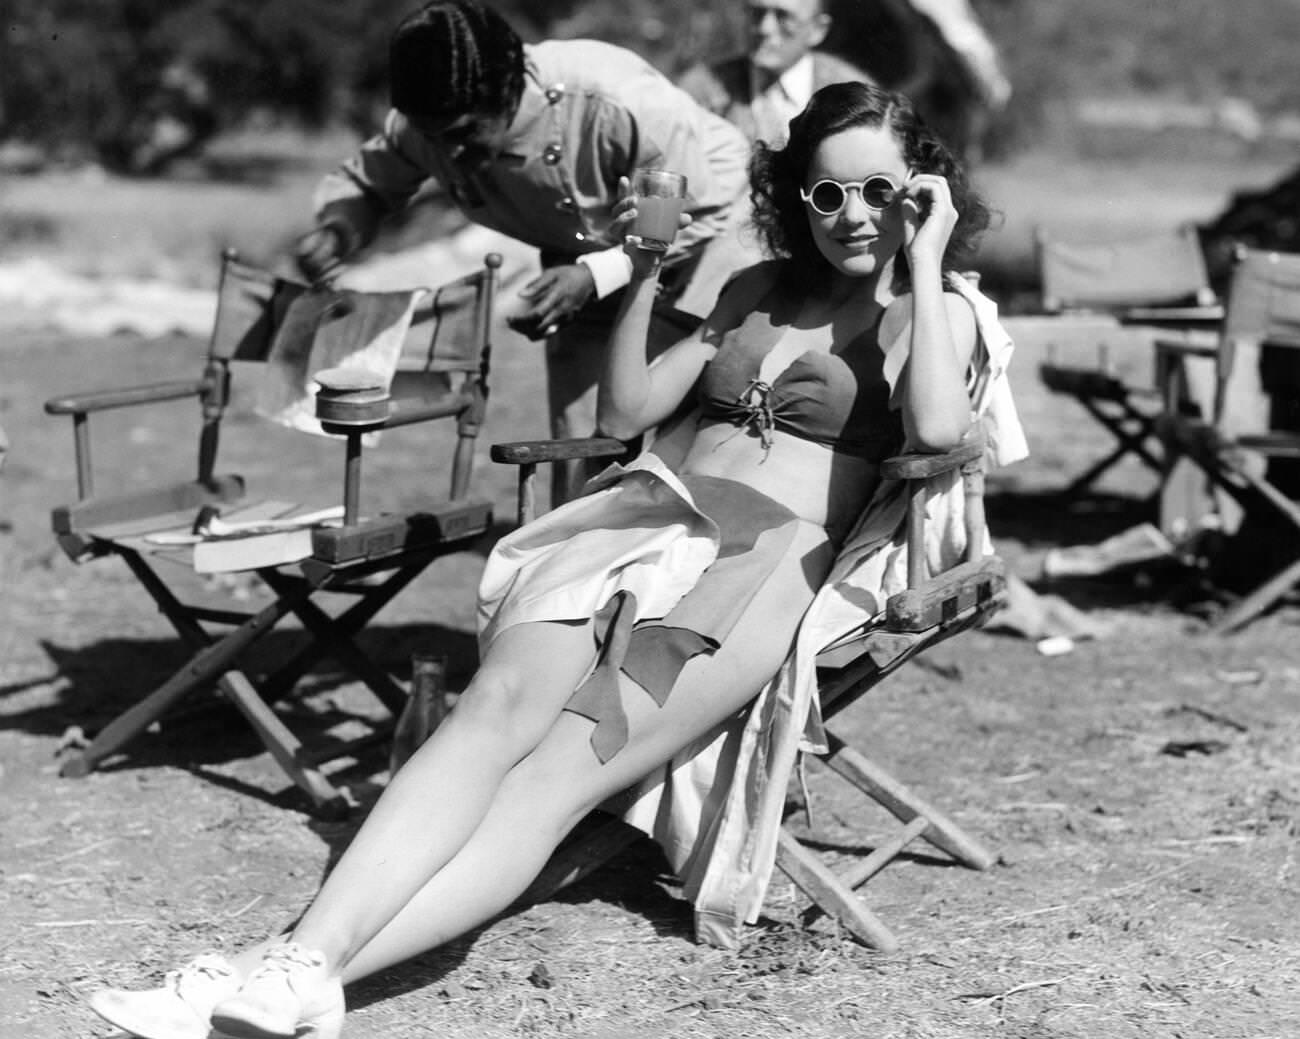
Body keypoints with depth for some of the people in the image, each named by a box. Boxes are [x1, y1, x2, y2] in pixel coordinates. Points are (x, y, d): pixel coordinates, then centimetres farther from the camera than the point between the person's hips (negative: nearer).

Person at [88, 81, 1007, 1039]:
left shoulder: (934, 313, 9)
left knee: (557, 777, -26)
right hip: (647, 518, 4)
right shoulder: (758, 290, 25)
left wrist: (923, 260, -8)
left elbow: (936, 429, -14)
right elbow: (625, 411, 20)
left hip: (762, 567, -4)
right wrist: (645, 273, 10)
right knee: (499, 705, -27)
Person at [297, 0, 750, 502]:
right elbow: (362, 181, 0)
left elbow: (710, 205, -24)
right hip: (580, 274, 5)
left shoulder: (614, 104, -37)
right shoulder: (422, 124, -20)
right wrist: (337, 228, -24)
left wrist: (597, 275, -32)